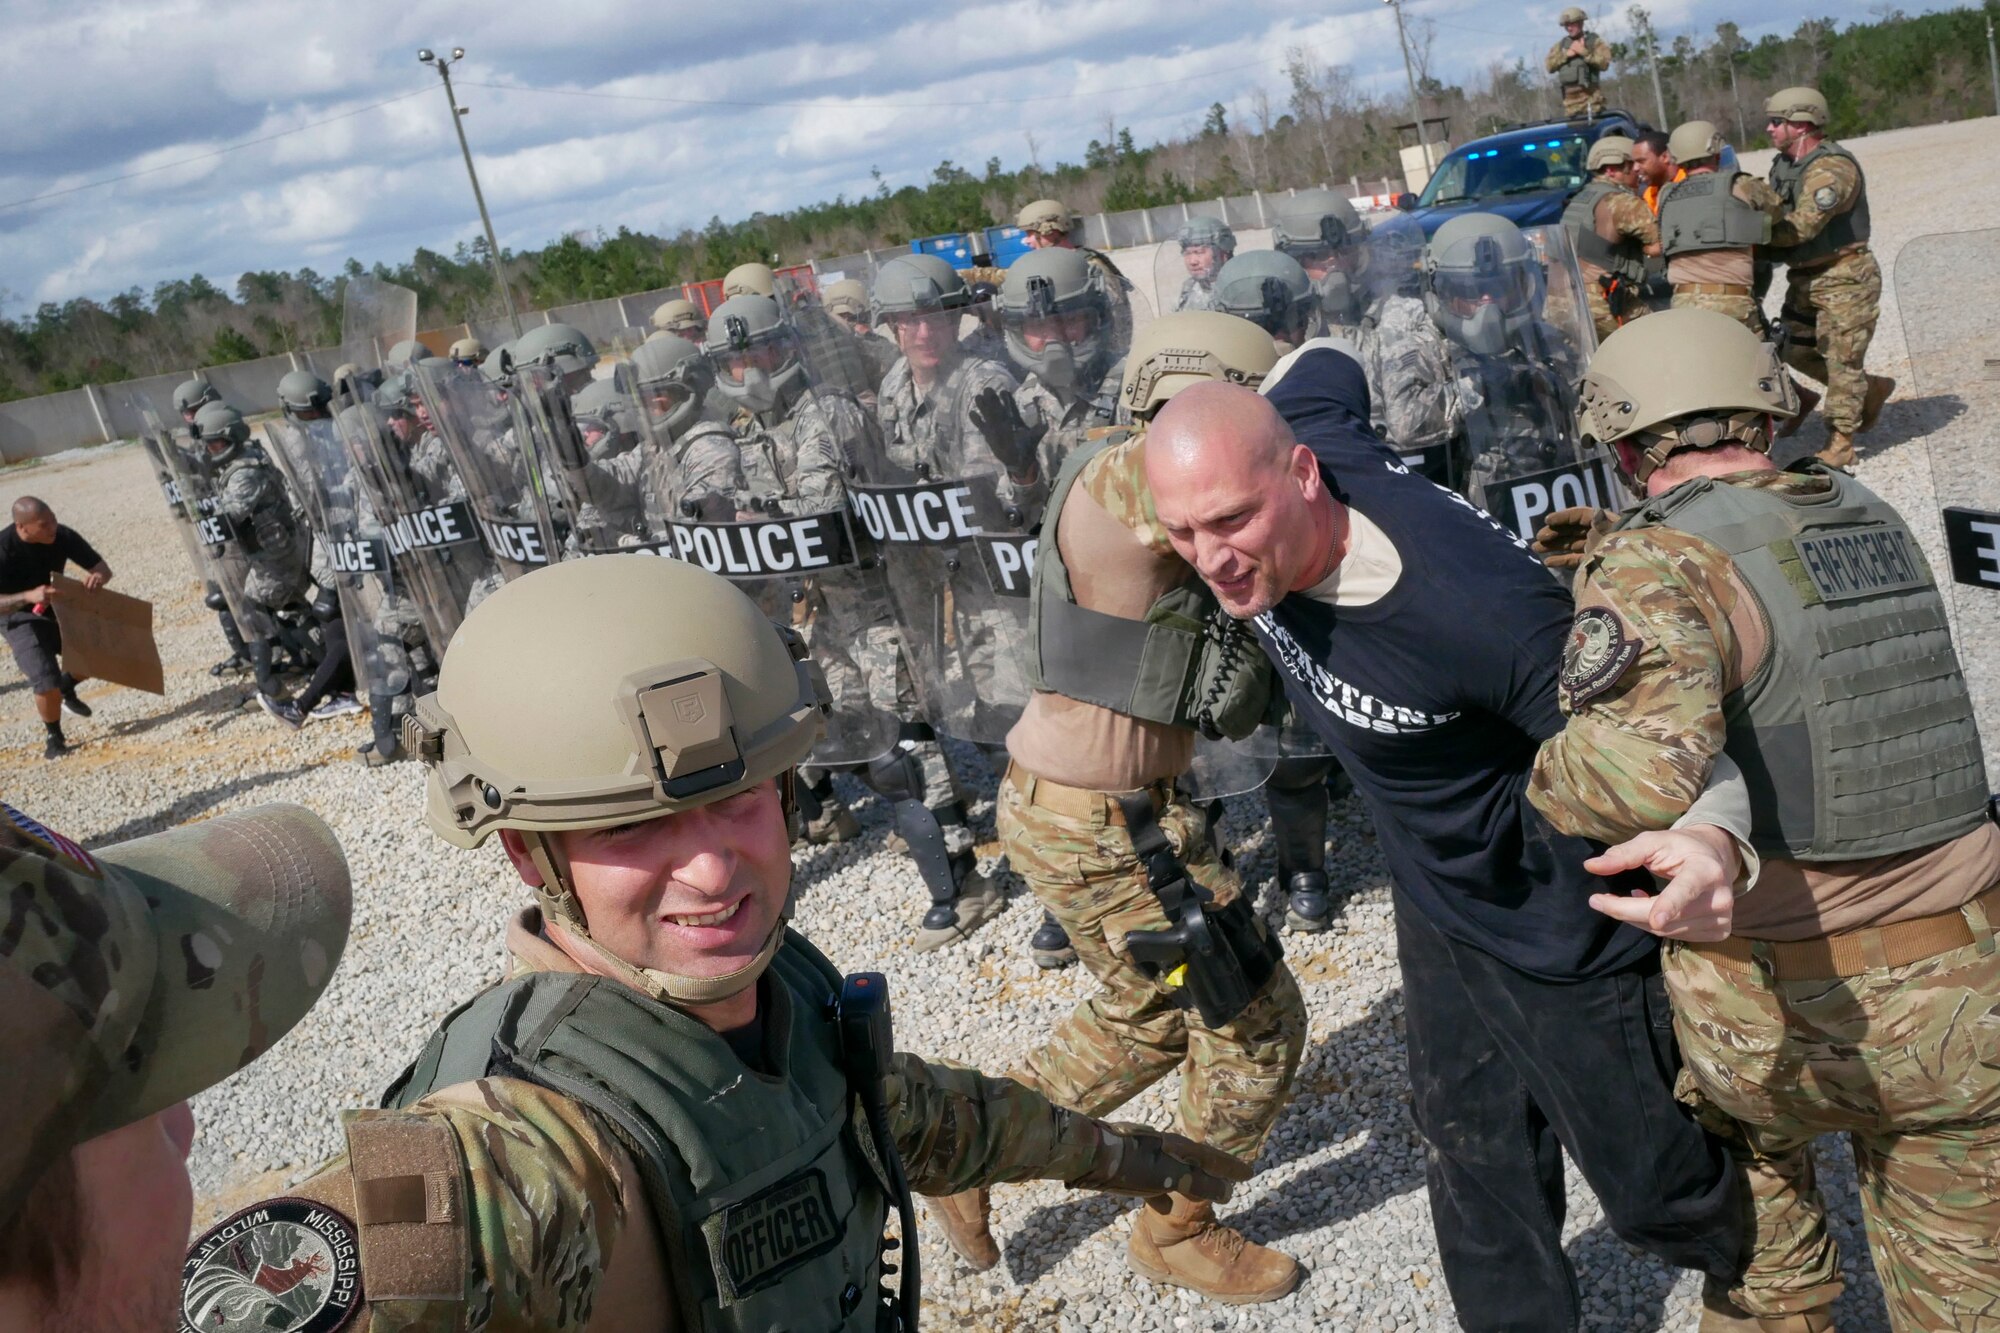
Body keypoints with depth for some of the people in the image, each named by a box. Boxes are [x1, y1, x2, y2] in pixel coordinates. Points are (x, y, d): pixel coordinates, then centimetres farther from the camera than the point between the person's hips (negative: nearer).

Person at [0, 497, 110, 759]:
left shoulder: (63, 536, -16)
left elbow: (102, 567, -7)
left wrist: (99, 576, -32)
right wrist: (28, 596, -47)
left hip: (59, 612, 5)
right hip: (22, 621, -5)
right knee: (46, 682, -19)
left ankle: (66, 687, 25)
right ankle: (52, 735, 8)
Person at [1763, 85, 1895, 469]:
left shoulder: (1832, 168, -22)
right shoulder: (1784, 164, 8)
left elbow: (1800, 227, -29)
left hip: (1844, 278, -9)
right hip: (1805, 277, 9)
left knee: (1842, 359, -3)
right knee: (1798, 351, 14)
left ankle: (1840, 444, 4)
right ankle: (1871, 389, 34)